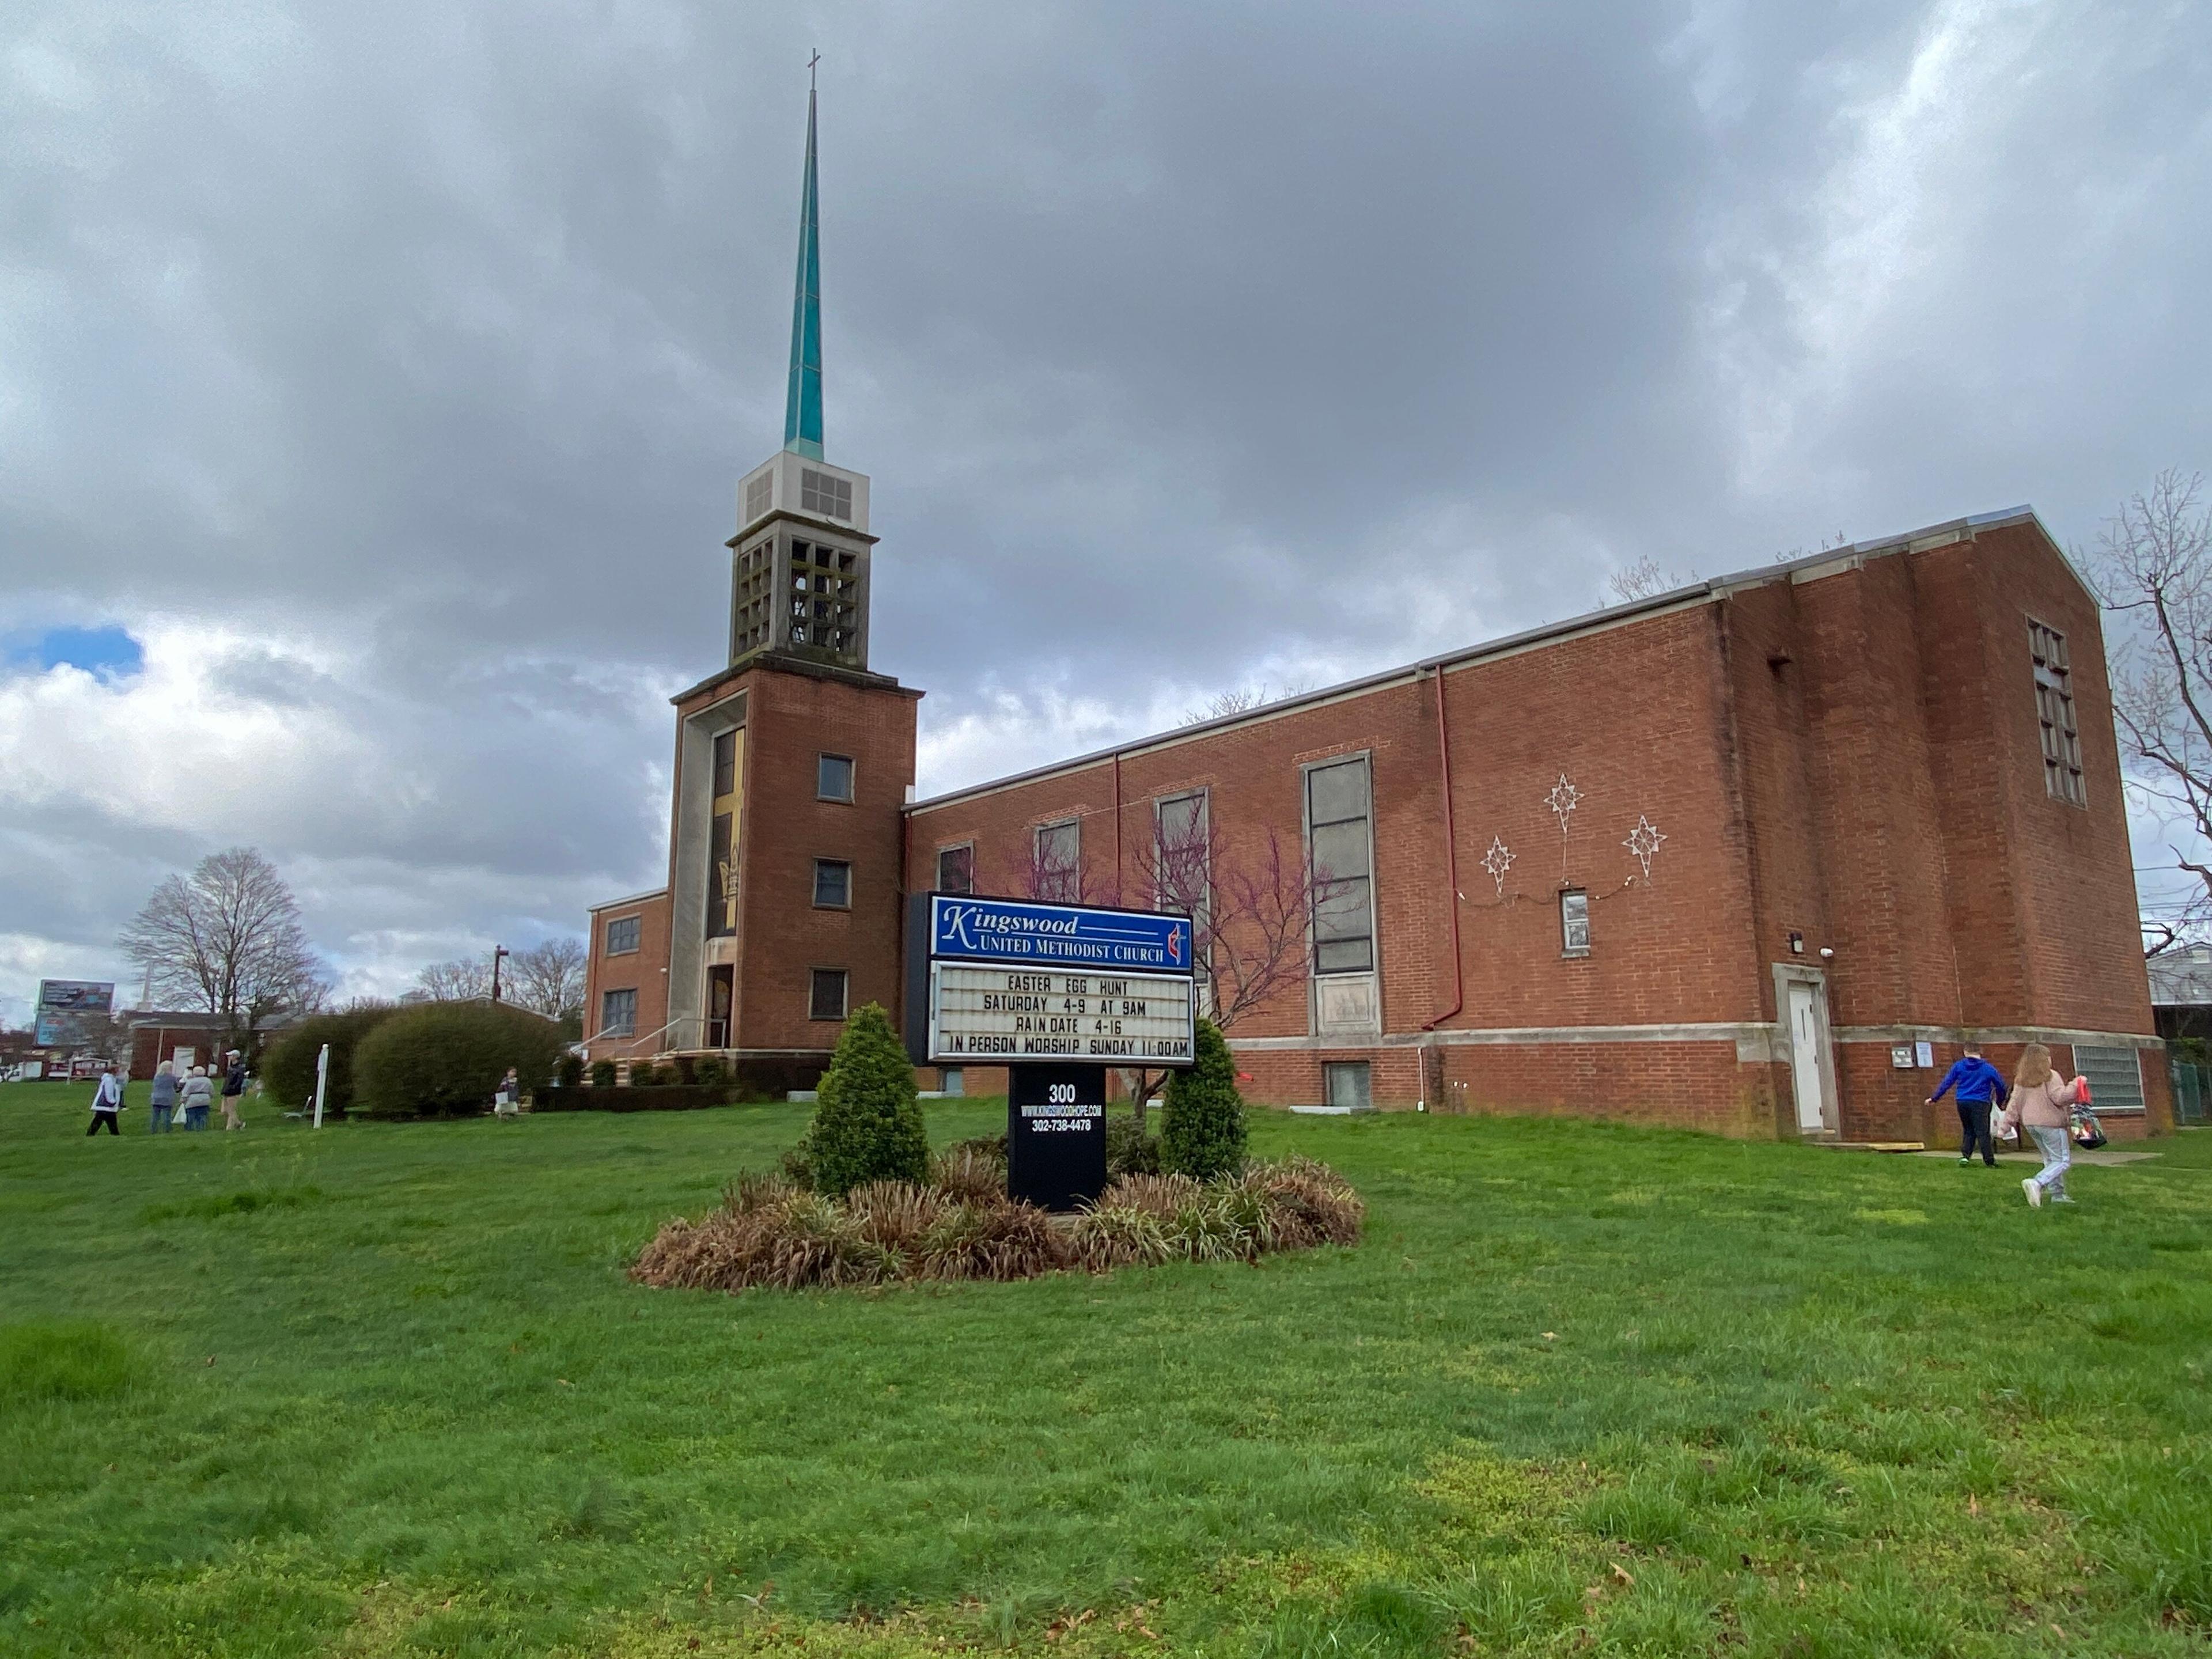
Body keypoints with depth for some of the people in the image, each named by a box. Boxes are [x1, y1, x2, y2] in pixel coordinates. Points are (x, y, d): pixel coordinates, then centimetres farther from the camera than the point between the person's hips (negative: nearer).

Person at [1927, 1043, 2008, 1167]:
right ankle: (1990, 1161, -4)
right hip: (1980, 1104, -2)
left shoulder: (1958, 1066, 5)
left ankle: (1965, 1156, 3)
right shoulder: (1988, 1068, 3)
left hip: (1962, 1102, 2)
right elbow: (2001, 1086, 11)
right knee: (1983, 1133, -2)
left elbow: (1947, 1083, 5)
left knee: (1968, 1131, 15)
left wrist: (1934, 1098, 10)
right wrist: (1999, 1103, 27)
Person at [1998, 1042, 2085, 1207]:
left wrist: (2008, 1122, 8)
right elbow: (2060, 1097, -18)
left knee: (2050, 1159, 19)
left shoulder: (2021, 1080, 9)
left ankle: (2058, 1193, 18)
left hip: (2031, 1124, 7)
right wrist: (2076, 1084, -8)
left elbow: (2015, 1102, 7)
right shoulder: (2050, 1076, -9)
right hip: (2050, 1123, -7)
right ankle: (2036, 1183, -24)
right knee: (2062, 1160, -3)